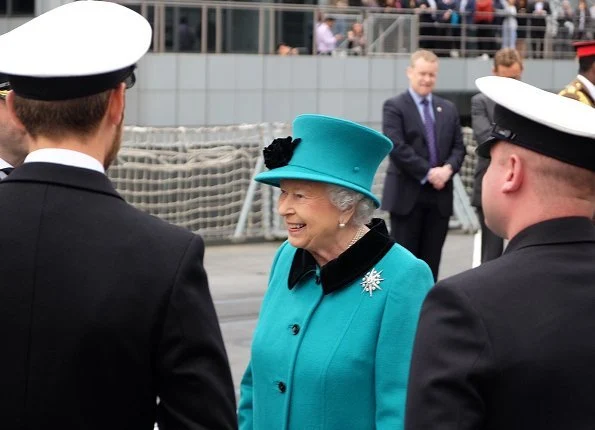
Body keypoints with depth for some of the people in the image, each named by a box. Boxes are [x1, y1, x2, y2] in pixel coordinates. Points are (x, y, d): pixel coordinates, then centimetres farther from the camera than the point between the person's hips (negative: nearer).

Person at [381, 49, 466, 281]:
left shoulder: (448, 109, 16)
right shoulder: (394, 106, -2)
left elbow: (458, 147, 12)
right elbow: (397, 147, -12)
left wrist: (448, 168, -9)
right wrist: (428, 172, -16)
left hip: (440, 195, 5)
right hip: (407, 195, -5)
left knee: (431, 260, 7)